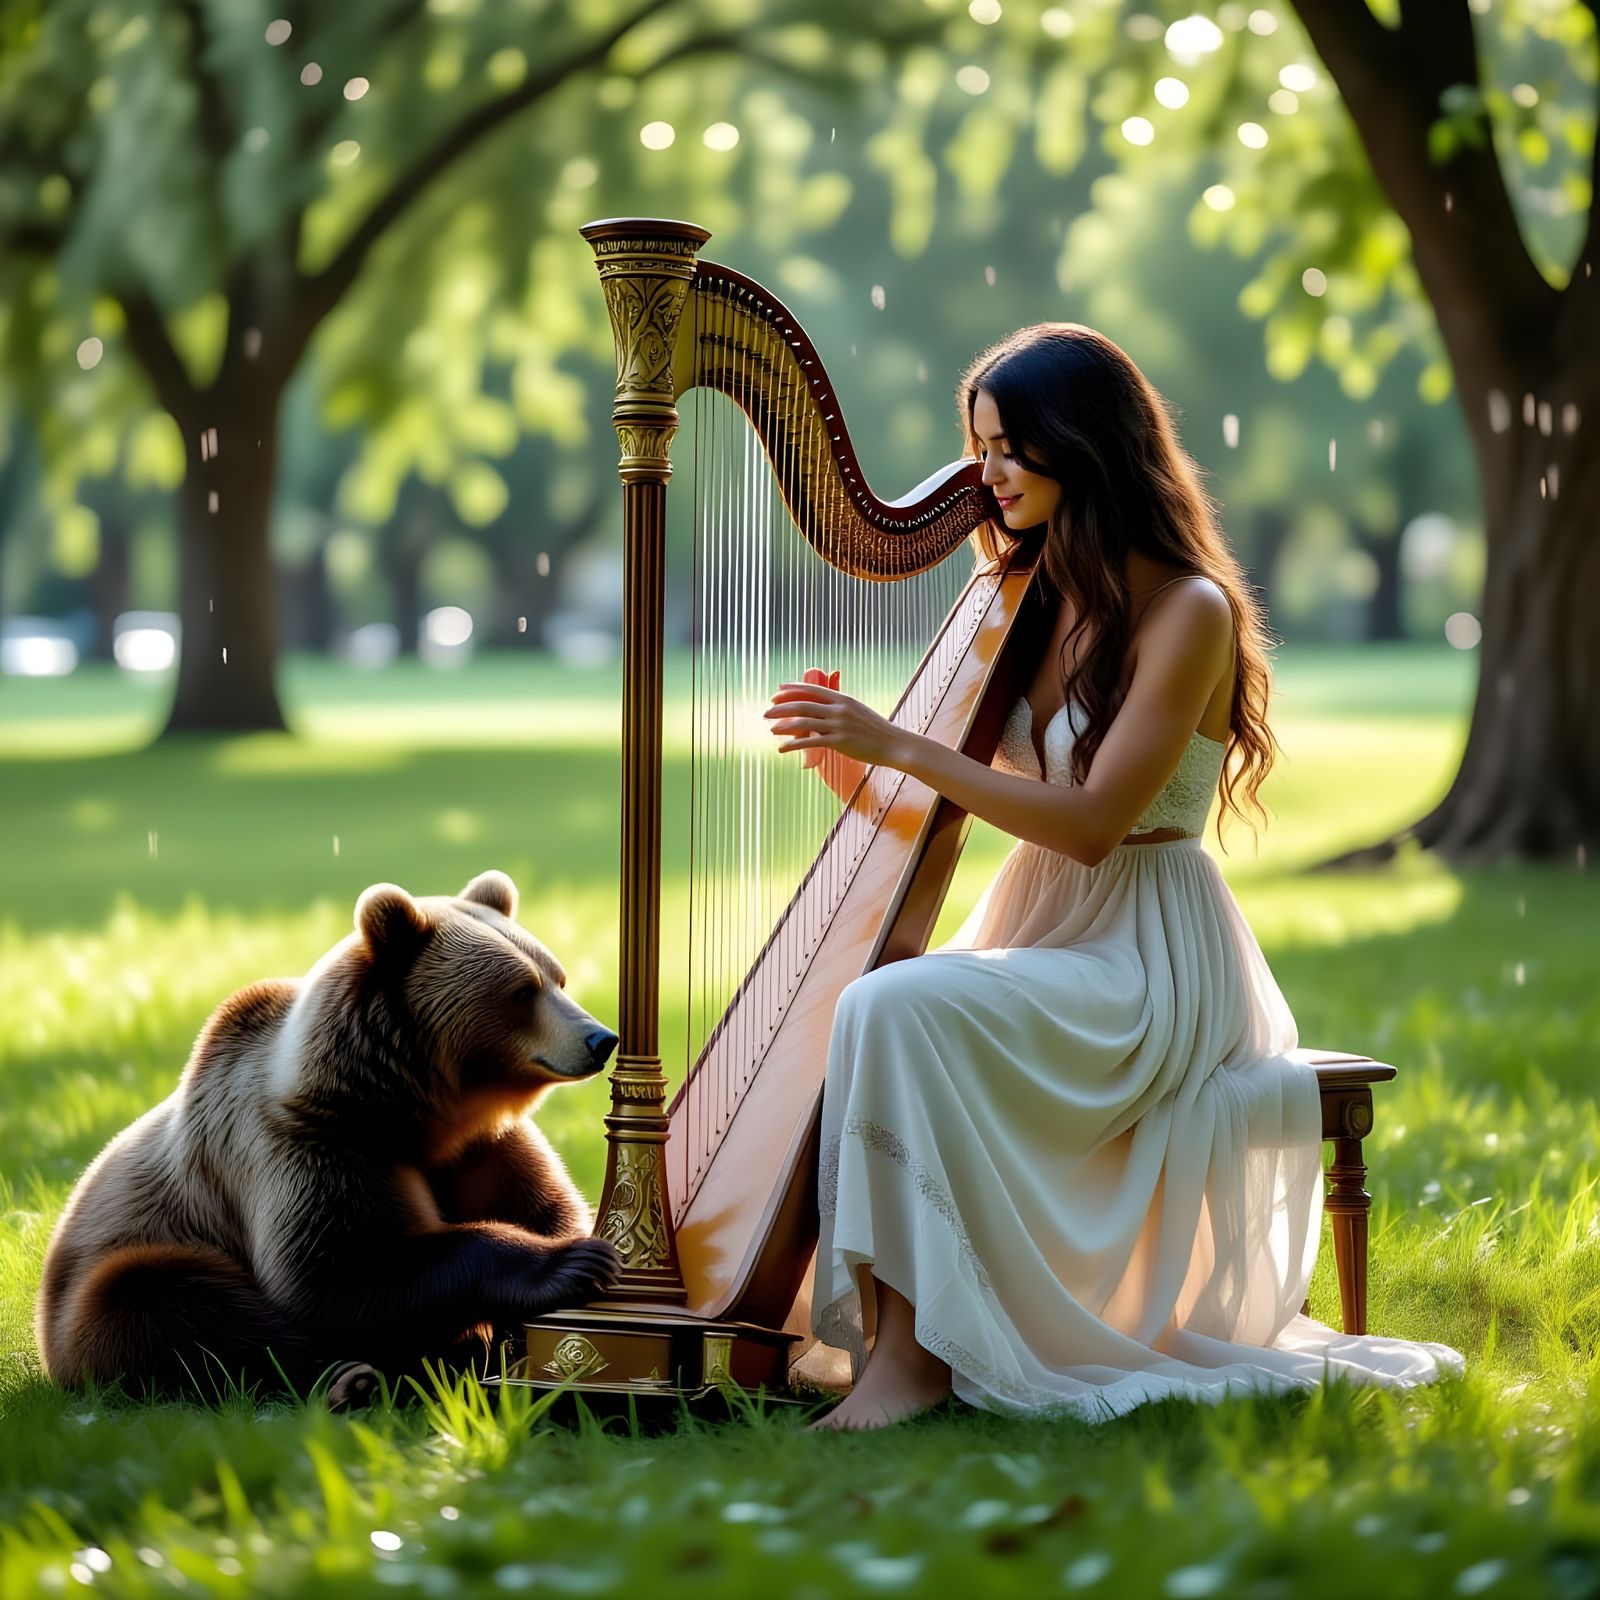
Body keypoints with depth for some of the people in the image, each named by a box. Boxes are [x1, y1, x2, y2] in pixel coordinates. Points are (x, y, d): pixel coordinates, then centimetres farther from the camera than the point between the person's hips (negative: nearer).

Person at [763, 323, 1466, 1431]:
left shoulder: (1189, 609, -13)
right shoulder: (1036, 593, 10)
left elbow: (1091, 822, -21)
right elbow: (968, 786, 13)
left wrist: (898, 746, -21)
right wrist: (856, 748, -7)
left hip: (1146, 955, -8)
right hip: (1035, 924, 8)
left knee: (900, 1008, -29)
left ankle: (916, 1351, -25)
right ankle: (867, 1320, -9)